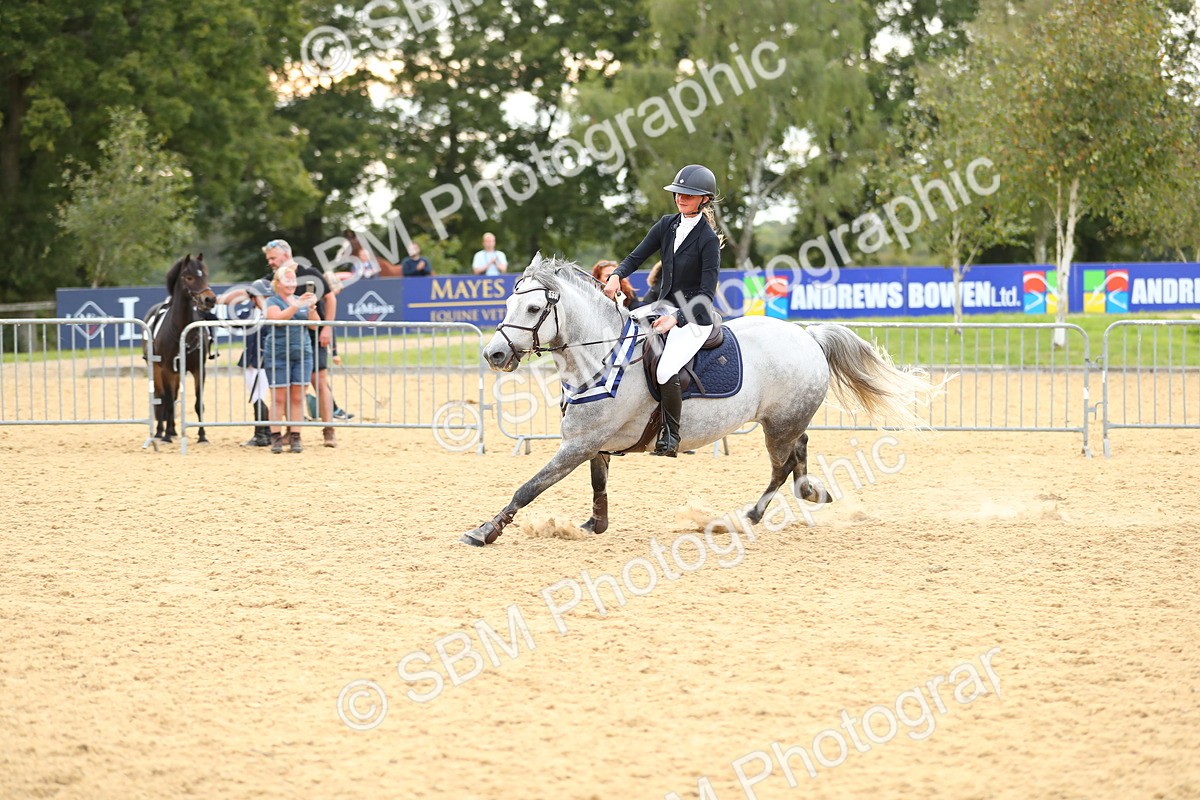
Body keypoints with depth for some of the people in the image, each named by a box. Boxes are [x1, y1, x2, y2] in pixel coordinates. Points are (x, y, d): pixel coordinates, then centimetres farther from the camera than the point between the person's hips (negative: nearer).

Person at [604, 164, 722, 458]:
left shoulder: (708, 239, -15)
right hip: (663, 310, 8)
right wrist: (617, 275, -15)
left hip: (694, 318, -8)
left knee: (665, 371, -28)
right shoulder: (668, 225, 5)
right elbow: (636, 257, 7)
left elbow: (707, 293, -18)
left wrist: (676, 319, -28)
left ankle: (671, 437, -13)